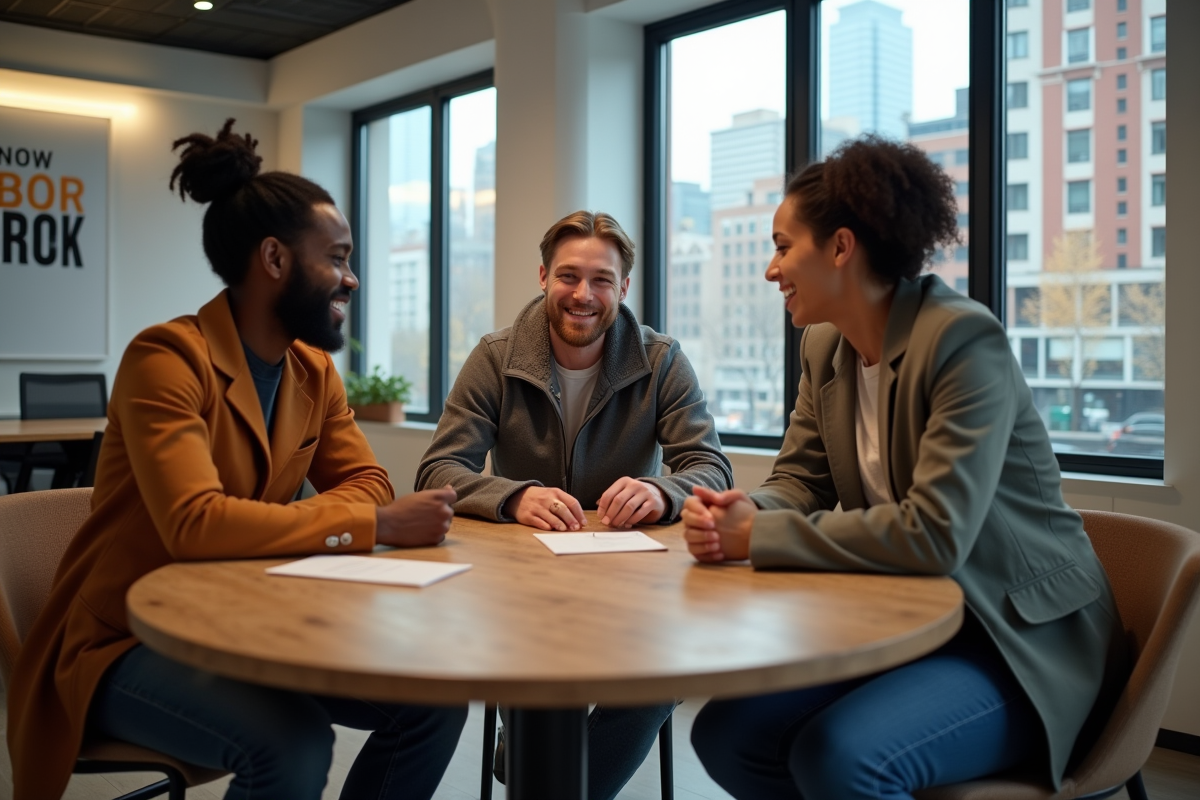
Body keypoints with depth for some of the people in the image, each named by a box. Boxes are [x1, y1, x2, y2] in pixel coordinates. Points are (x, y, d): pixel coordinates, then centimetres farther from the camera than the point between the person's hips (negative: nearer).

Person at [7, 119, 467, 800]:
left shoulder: (315, 372, 4)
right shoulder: (168, 359, -20)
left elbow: (365, 481, 3)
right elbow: (194, 523, -32)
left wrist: (268, 532, -19)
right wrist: (378, 525, -30)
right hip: (129, 642, -7)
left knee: (437, 697, -9)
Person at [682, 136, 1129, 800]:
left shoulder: (964, 340, -20)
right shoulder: (825, 348, 5)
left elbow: (935, 533, -28)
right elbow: (799, 479, 7)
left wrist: (759, 535, -25)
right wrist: (738, 515, -17)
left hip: (1021, 637, -7)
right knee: (724, 737, -10)